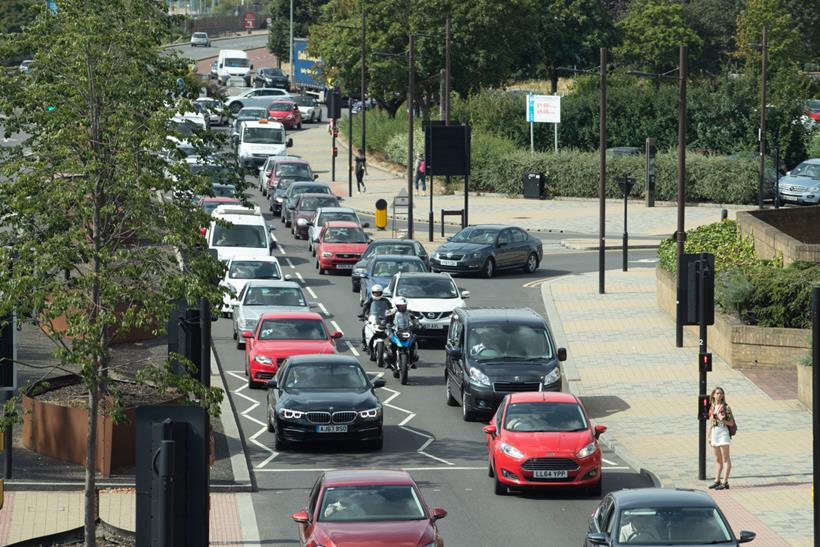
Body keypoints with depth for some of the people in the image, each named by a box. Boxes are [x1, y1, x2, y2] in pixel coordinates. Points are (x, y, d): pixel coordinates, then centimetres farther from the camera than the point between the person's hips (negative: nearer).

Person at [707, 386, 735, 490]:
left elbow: (731, 423, -7)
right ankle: (717, 481, 19)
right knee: (717, 459, 13)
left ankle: (725, 482, -8)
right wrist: (709, 436, 16)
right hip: (714, 432, 7)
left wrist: (723, 420, -25)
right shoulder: (712, 408, 10)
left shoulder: (726, 407, -7)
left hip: (723, 431, -7)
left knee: (725, 459, -6)